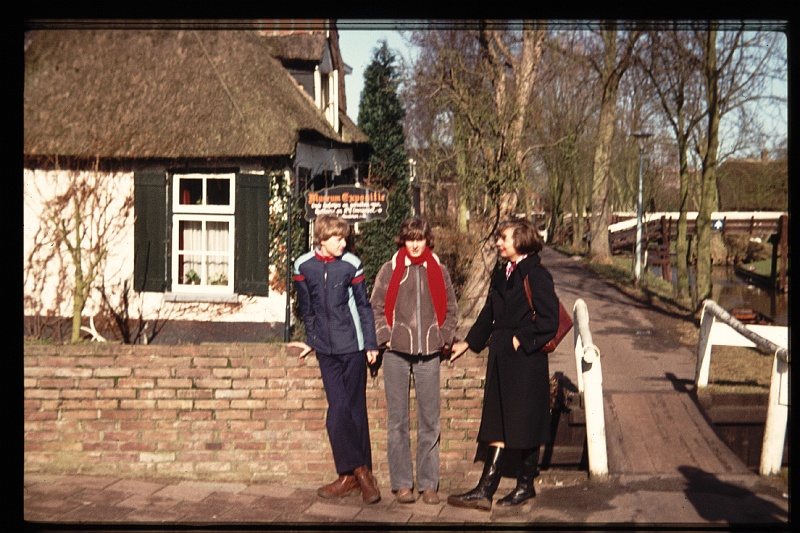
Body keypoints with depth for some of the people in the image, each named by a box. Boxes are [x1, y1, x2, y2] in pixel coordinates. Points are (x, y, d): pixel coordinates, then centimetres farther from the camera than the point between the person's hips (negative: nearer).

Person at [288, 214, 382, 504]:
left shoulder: (351, 265, -4)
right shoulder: (303, 266, 1)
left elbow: (363, 306, 3)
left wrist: (371, 343, 2)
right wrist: (311, 340, 17)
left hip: (352, 346, -2)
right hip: (325, 349, 2)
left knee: (354, 410, 1)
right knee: (340, 410, -1)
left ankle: (354, 473, 10)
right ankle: (359, 473, 10)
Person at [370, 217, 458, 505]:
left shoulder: (438, 271, 9)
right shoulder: (389, 270, 3)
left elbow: (451, 309, 16)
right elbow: (375, 307, 5)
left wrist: (443, 339, 5)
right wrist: (385, 337, -5)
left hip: (429, 354, 1)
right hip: (396, 353, -1)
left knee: (430, 421, 3)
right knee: (398, 421, 2)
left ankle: (428, 484, 11)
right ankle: (401, 483, 9)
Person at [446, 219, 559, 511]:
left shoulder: (536, 275, -10)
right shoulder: (501, 277, 15)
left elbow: (549, 320, -15)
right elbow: (489, 316, 24)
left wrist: (521, 339, -14)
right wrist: (467, 343, 25)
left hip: (526, 362, -8)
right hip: (501, 361, 8)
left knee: (525, 424, 4)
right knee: (498, 424, 6)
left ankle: (525, 485, 17)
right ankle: (485, 490, 5)